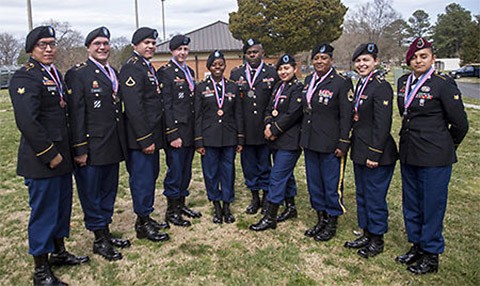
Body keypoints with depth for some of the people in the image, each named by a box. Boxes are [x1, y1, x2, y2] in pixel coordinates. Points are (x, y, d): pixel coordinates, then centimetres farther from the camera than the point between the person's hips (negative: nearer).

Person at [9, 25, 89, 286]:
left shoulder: (55, 74, 15)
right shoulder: (25, 77, -14)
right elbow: (26, 121, -23)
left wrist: (66, 151, 14)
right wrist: (50, 154, -19)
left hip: (62, 157, 9)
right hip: (41, 161, -9)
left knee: (62, 207, 18)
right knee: (43, 212, 2)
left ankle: (59, 252, 36)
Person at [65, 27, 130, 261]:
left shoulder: (113, 73, 14)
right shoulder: (77, 74, -8)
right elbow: (76, 114, -13)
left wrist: (122, 143, 14)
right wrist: (80, 149, -17)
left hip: (113, 147, 7)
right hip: (91, 148, -7)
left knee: (109, 191, 17)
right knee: (91, 194, 6)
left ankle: (106, 232, 32)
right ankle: (99, 239, 20)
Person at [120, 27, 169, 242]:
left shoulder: (148, 67, 18)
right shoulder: (131, 68, -14)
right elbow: (134, 108, -21)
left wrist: (154, 137, 18)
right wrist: (145, 139, -21)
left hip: (151, 136, 10)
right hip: (140, 138, -10)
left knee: (150, 176, 17)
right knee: (142, 180, -1)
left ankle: (145, 217, 30)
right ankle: (143, 224, 12)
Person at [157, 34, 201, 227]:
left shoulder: (189, 71, 15)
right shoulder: (165, 72, -8)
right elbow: (166, 105, -14)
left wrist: (195, 130, 14)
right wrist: (173, 134, -17)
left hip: (190, 131, 7)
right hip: (175, 131, -7)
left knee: (186, 170, 15)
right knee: (175, 171, 0)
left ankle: (181, 204, 28)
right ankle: (171, 210, 14)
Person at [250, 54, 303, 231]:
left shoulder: (298, 88, -11)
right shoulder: (278, 86, 14)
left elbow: (292, 115, -18)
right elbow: (270, 108, 13)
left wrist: (274, 130, -13)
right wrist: (268, 125, -6)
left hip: (289, 140, -8)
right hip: (277, 139, 8)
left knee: (277, 176, -8)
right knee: (286, 174, 18)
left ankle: (270, 217, -2)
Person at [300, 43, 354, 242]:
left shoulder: (341, 83, -10)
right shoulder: (309, 80, 10)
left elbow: (346, 117, -12)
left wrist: (342, 145, -15)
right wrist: (303, 138, 13)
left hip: (330, 144, -7)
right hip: (310, 142, 7)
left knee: (332, 185, 4)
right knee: (314, 183, 15)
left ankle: (332, 223, 21)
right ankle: (321, 219, 31)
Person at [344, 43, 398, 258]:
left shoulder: (381, 87, -15)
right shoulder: (360, 84, 12)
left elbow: (382, 124, -19)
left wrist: (374, 154, -20)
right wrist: (357, 150, 15)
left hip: (377, 154, -9)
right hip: (360, 152, 9)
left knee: (375, 197, 3)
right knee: (362, 194, 17)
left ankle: (377, 240, 19)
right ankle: (366, 234, 32)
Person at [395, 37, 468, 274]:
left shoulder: (444, 84, -11)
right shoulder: (403, 83, 7)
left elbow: (460, 123, -7)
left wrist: (447, 147, 6)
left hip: (434, 157, -6)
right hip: (408, 154, 7)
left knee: (432, 205, 4)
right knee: (411, 203, 15)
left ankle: (431, 254, 20)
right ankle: (416, 245, 33)